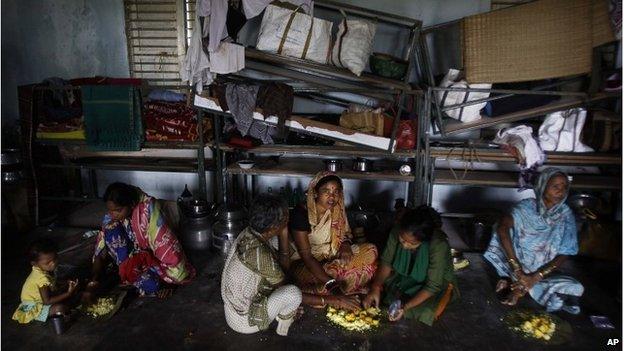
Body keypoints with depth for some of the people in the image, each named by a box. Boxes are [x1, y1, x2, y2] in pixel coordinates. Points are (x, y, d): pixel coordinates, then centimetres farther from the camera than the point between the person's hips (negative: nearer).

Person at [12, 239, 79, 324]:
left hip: (39, 300, 9)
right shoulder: (42, 278, -33)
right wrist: (68, 294, -31)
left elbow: (52, 289, 5)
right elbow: (47, 301, -30)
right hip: (33, 308, -9)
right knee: (59, 308, -27)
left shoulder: (43, 270, -7)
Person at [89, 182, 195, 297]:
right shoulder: (110, 219, -12)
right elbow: (100, 252, -9)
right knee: (111, 229, -21)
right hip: (130, 258, 4)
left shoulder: (148, 208, -28)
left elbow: (165, 243, -26)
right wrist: (94, 280, -22)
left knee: (151, 286, -34)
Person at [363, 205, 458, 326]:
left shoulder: (439, 245, -37)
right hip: (404, 276, 4)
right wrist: (375, 288, -27)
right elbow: (387, 262, -13)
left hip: (438, 281, -3)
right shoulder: (396, 232, -25)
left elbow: (433, 286, -30)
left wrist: (406, 306, -37)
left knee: (426, 313, -26)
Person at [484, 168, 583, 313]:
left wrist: (535, 278, -21)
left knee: (575, 289, -25)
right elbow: (502, 228, -28)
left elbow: (562, 255, -9)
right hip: (517, 262, -2)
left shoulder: (566, 215, -7)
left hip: (544, 271, 2)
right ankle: (522, 284, -18)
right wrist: (517, 269, -33)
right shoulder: (527, 206, -13)